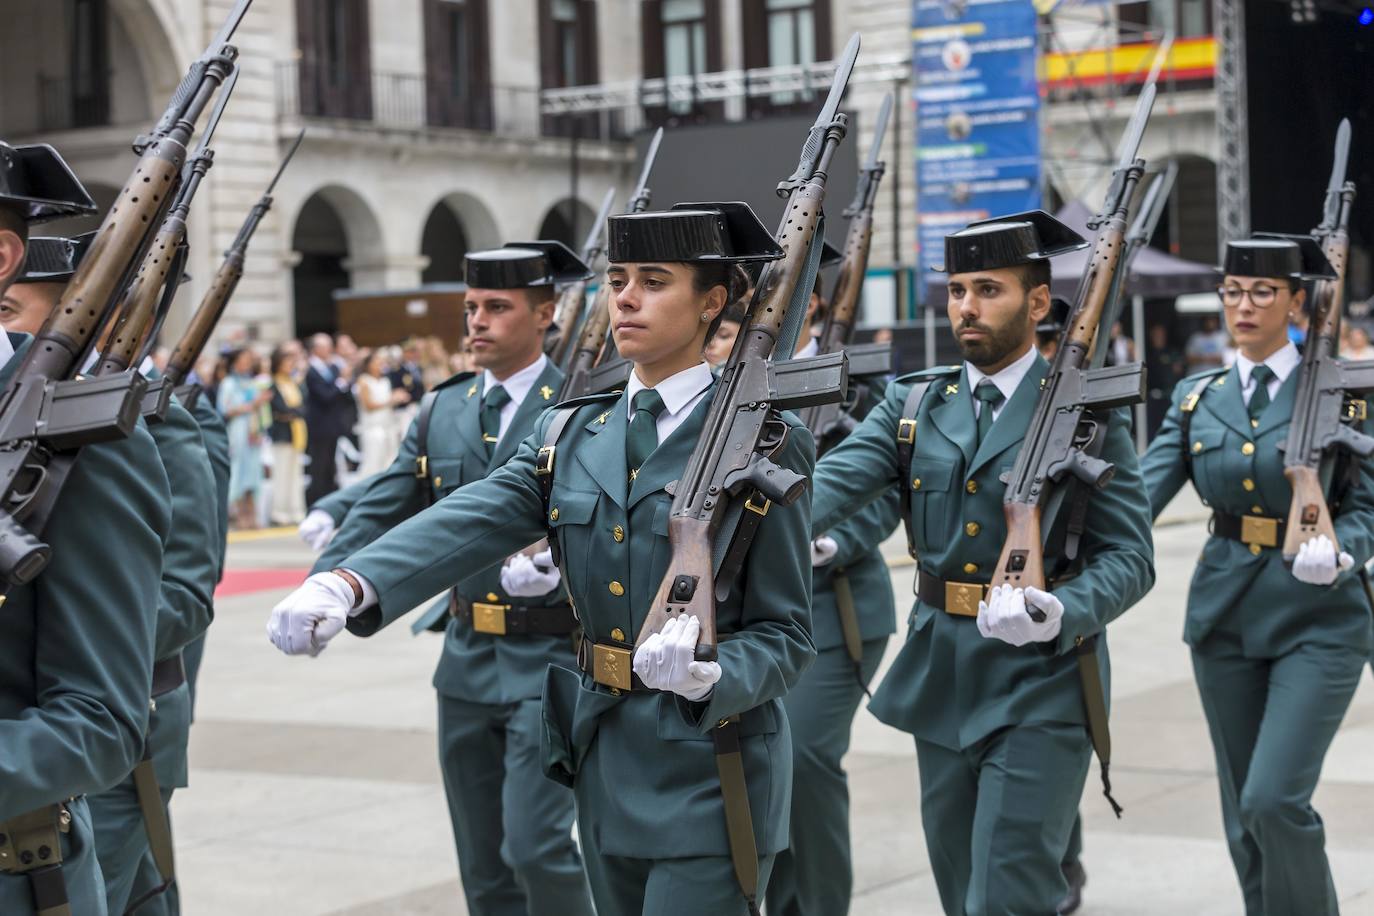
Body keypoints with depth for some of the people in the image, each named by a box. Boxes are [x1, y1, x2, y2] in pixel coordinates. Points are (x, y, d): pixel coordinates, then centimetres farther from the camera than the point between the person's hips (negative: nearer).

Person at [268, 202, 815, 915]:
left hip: (708, 776, -6)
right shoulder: (573, 433, 7)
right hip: (602, 764, 6)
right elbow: (469, 522, -11)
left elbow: (784, 637, -7)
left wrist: (709, 675, -29)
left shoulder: (763, 442, -8)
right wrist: (347, 583, -28)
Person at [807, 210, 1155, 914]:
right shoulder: (914, 403, 6)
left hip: (1039, 681, -5)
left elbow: (1129, 557, -8)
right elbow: (834, 481, -10)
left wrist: (1061, 612, -28)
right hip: (939, 679, 5)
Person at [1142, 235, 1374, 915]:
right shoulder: (1198, 396, 6)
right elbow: (1142, 491, -5)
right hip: (1224, 614, 4)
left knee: (1275, 799, -16)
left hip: (1317, 620, -4)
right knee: (1244, 810, 10)